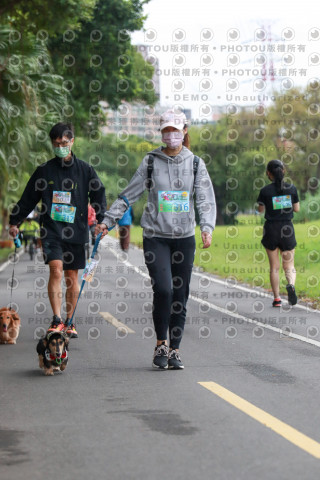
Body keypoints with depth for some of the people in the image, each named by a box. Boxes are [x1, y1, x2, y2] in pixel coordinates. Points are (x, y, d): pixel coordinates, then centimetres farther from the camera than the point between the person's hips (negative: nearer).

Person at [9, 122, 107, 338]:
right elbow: (28, 199, 14)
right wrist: (14, 222, 14)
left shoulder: (85, 169, 6)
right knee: (56, 269, -18)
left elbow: (99, 195, 8)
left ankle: (69, 322, 19)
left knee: (72, 277, 6)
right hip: (51, 231, -1)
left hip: (76, 231, 1)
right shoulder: (44, 171, 8)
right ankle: (56, 320, -19)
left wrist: (102, 220, -6)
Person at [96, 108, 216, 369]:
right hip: (155, 236, -2)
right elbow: (129, 194, 8)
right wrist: (108, 220, 2)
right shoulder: (151, 161, 4)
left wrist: (207, 227, -17)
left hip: (185, 237, 2)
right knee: (163, 289, -16)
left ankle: (175, 350, 14)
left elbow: (206, 200, 0)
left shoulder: (195, 163, 6)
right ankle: (161, 343, 1)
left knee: (180, 294, 4)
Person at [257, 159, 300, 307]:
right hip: (287, 229, 1)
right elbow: (297, 209, 4)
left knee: (274, 267, 9)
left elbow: (261, 210, 0)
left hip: (271, 230, -1)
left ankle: (277, 298, 9)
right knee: (289, 265, 9)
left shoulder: (265, 191, -8)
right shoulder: (291, 188, -3)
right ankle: (291, 284, -22)